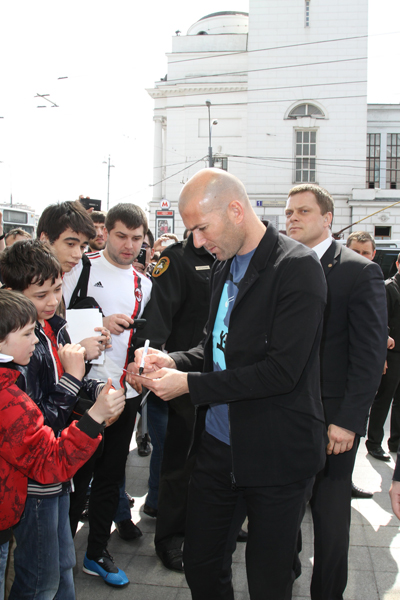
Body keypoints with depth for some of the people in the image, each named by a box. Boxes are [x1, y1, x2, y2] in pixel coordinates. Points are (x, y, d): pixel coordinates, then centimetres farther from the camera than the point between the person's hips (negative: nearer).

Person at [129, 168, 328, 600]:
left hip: (276, 455, -7)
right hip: (219, 446, 7)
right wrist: (175, 361, -2)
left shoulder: (296, 268, -17)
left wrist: (189, 384, -18)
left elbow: (282, 370, -23)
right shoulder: (224, 268, 9)